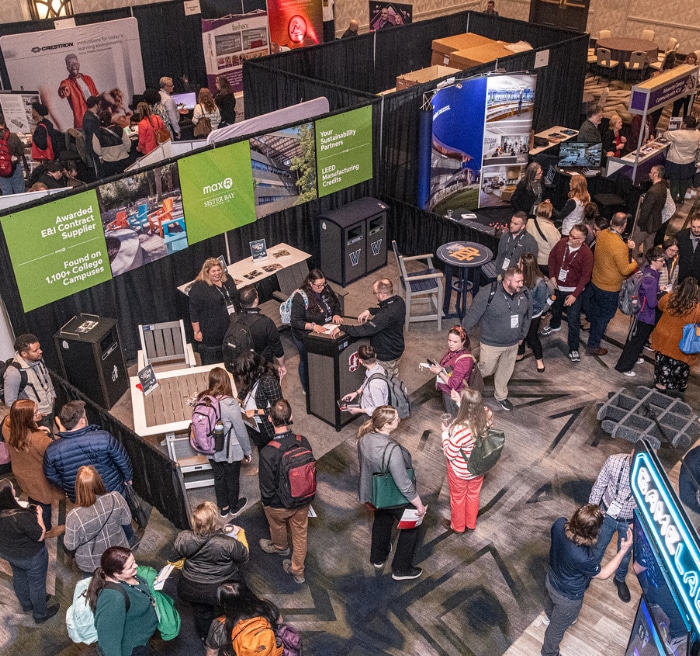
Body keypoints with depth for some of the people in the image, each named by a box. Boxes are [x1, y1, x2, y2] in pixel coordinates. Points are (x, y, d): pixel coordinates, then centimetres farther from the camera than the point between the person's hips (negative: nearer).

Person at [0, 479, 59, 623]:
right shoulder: (21, 517, -41)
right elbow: (40, 536, -27)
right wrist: (39, 515, -14)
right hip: (31, 557, -7)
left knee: (19, 577, 31)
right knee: (37, 584, 17)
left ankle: (27, 605, 56)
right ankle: (40, 614, 39)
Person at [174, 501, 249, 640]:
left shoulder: (183, 538, -27)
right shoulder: (228, 543, -36)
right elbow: (244, 557, -16)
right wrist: (240, 533, -3)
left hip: (192, 589, 2)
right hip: (220, 589, -2)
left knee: (201, 613, 32)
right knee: (222, 614, 30)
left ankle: (204, 637, 57)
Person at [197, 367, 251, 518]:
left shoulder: (202, 400, -14)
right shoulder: (230, 403, -28)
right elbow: (241, 430, -19)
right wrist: (247, 451, -4)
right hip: (230, 451, -4)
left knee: (218, 478, 24)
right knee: (232, 479, 19)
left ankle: (223, 508, 43)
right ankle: (234, 507, 41)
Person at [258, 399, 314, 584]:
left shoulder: (268, 453, -35)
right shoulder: (303, 442, -21)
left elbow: (267, 486, -22)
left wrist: (265, 501, 0)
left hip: (279, 504, -3)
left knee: (277, 526, 32)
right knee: (300, 535, 24)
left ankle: (280, 547, 63)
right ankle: (297, 572, 44)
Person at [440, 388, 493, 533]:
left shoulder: (460, 429, -42)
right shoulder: (487, 415, -25)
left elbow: (449, 454, -26)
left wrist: (445, 432, -15)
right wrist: (459, 402, 2)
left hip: (460, 470, -5)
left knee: (458, 497, 24)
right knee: (473, 494, 30)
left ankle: (457, 526, 50)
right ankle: (471, 524, 54)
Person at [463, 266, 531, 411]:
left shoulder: (524, 294, -9)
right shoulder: (488, 293, -27)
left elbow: (527, 316, 8)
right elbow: (472, 315, -18)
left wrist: (522, 335, 16)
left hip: (512, 344, 5)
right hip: (491, 344, -5)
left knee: (506, 371, 22)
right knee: (486, 370, 11)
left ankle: (501, 396, 46)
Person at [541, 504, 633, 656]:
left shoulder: (559, 524, -30)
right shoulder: (583, 557, -46)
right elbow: (603, 574, -23)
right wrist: (623, 550, -23)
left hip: (552, 579, 7)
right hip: (567, 597, -7)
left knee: (551, 599, 41)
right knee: (557, 627, 24)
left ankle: (549, 616, 75)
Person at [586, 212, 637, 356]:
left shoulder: (602, 234, -9)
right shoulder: (620, 246, -32)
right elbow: (625, 270, -24)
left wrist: (626, 246, 0)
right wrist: (634, 263, -4)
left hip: (595, 281, 7)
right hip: (609, 287, -7)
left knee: (596, 310, 29)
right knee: (605, 316, 10)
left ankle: (594, 332, 52)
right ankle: (593, 346, 20)